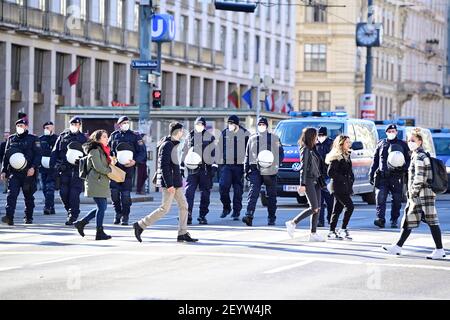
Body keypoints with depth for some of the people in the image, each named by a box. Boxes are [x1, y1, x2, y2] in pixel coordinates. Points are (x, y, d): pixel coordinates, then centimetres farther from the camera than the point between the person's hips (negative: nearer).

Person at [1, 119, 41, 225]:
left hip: (28, 173, -2)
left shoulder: (33, 139, 3)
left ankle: (28, 217, 23)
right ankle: (9, 217, -22)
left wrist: (33, 167, -17)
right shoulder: (11, 139, 14)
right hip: (14, 172, 2)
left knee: (28, 196, 9)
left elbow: (38, 155, -3)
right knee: (11, 194, -14)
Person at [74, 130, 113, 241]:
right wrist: (110, 170, -11)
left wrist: (111, 162, 5)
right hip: (96, 183, -10)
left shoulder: (103, 150, 19)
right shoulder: (95, 151, -12)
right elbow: (98, 167, -21)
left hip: (102, 183, 10)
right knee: (102, 207, -7)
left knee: (102, 207, 12)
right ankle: (100, 233, -1)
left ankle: (81, 223, 17)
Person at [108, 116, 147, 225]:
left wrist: (135, 161, -13)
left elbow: (142, 152, 2)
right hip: (115, 167, 2)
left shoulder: (135, 136, 5)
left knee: (126, 193, -4)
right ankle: (118, 213, 15)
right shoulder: (114, 135, 12)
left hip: (128, 168, -2)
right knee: (114, 192, -3)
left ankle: (125, 216, 4)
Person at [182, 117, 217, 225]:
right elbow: (185, 153, 17)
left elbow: (214, 154, 4)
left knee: (205, 194, 3)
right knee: (189, 192, -11)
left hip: (206, 168, -1)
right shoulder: (190, 137, 12)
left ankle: (202, 216, 11)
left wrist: (214, 166, -6)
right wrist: (181, 168, 14)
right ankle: (188, 216, -14)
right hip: (192, 168, 1)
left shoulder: (210, 138, 7)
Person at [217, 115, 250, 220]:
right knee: (223, 186, -11)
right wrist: (219, 161, 8)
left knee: (238, 190, 2)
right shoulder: (224, 133, 8)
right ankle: (226, 207, 10)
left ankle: (236, 212, 11)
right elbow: (220, 148, 15)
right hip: (226, 165, 2)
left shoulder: (245, 134, 1)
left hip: (239, 165, -2)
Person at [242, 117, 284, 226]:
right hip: (255, 170, 0)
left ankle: (271, 218, 18)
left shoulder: (274, 138, 7)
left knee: (271, 196, 7)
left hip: (270, 171, 0)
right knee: (253, 192, -15)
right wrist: (246, 170, 9)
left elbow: (281, 154, 7)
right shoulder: (252, 139, 13)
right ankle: (249, 215, -27)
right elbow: (248, 155, 16)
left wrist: (275, 164, -10)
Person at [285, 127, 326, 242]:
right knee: (314, 208, -11)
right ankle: (292, 223, -4)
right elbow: (303, 167, -15)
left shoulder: (313, 150, 17)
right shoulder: (305, 150, -10)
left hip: (315, 181, 9)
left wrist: (320, 181, 18)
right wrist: (302, 184, -20)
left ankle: (313, 233, 5)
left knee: (318, 208, 4)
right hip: (308, 181, -9)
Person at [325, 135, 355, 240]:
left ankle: (332, 232, 12)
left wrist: (351, 180, 9)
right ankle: (343, 230, -9)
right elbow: (331, 172, -17)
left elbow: (349, 172, 23)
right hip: (338, 187, -9)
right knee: (350, 206, -13)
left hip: (345, 187, 9)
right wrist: (342, 180, -17)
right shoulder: (336, 157, -11)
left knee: (337, 210, 9)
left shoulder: (347, 156, 17)